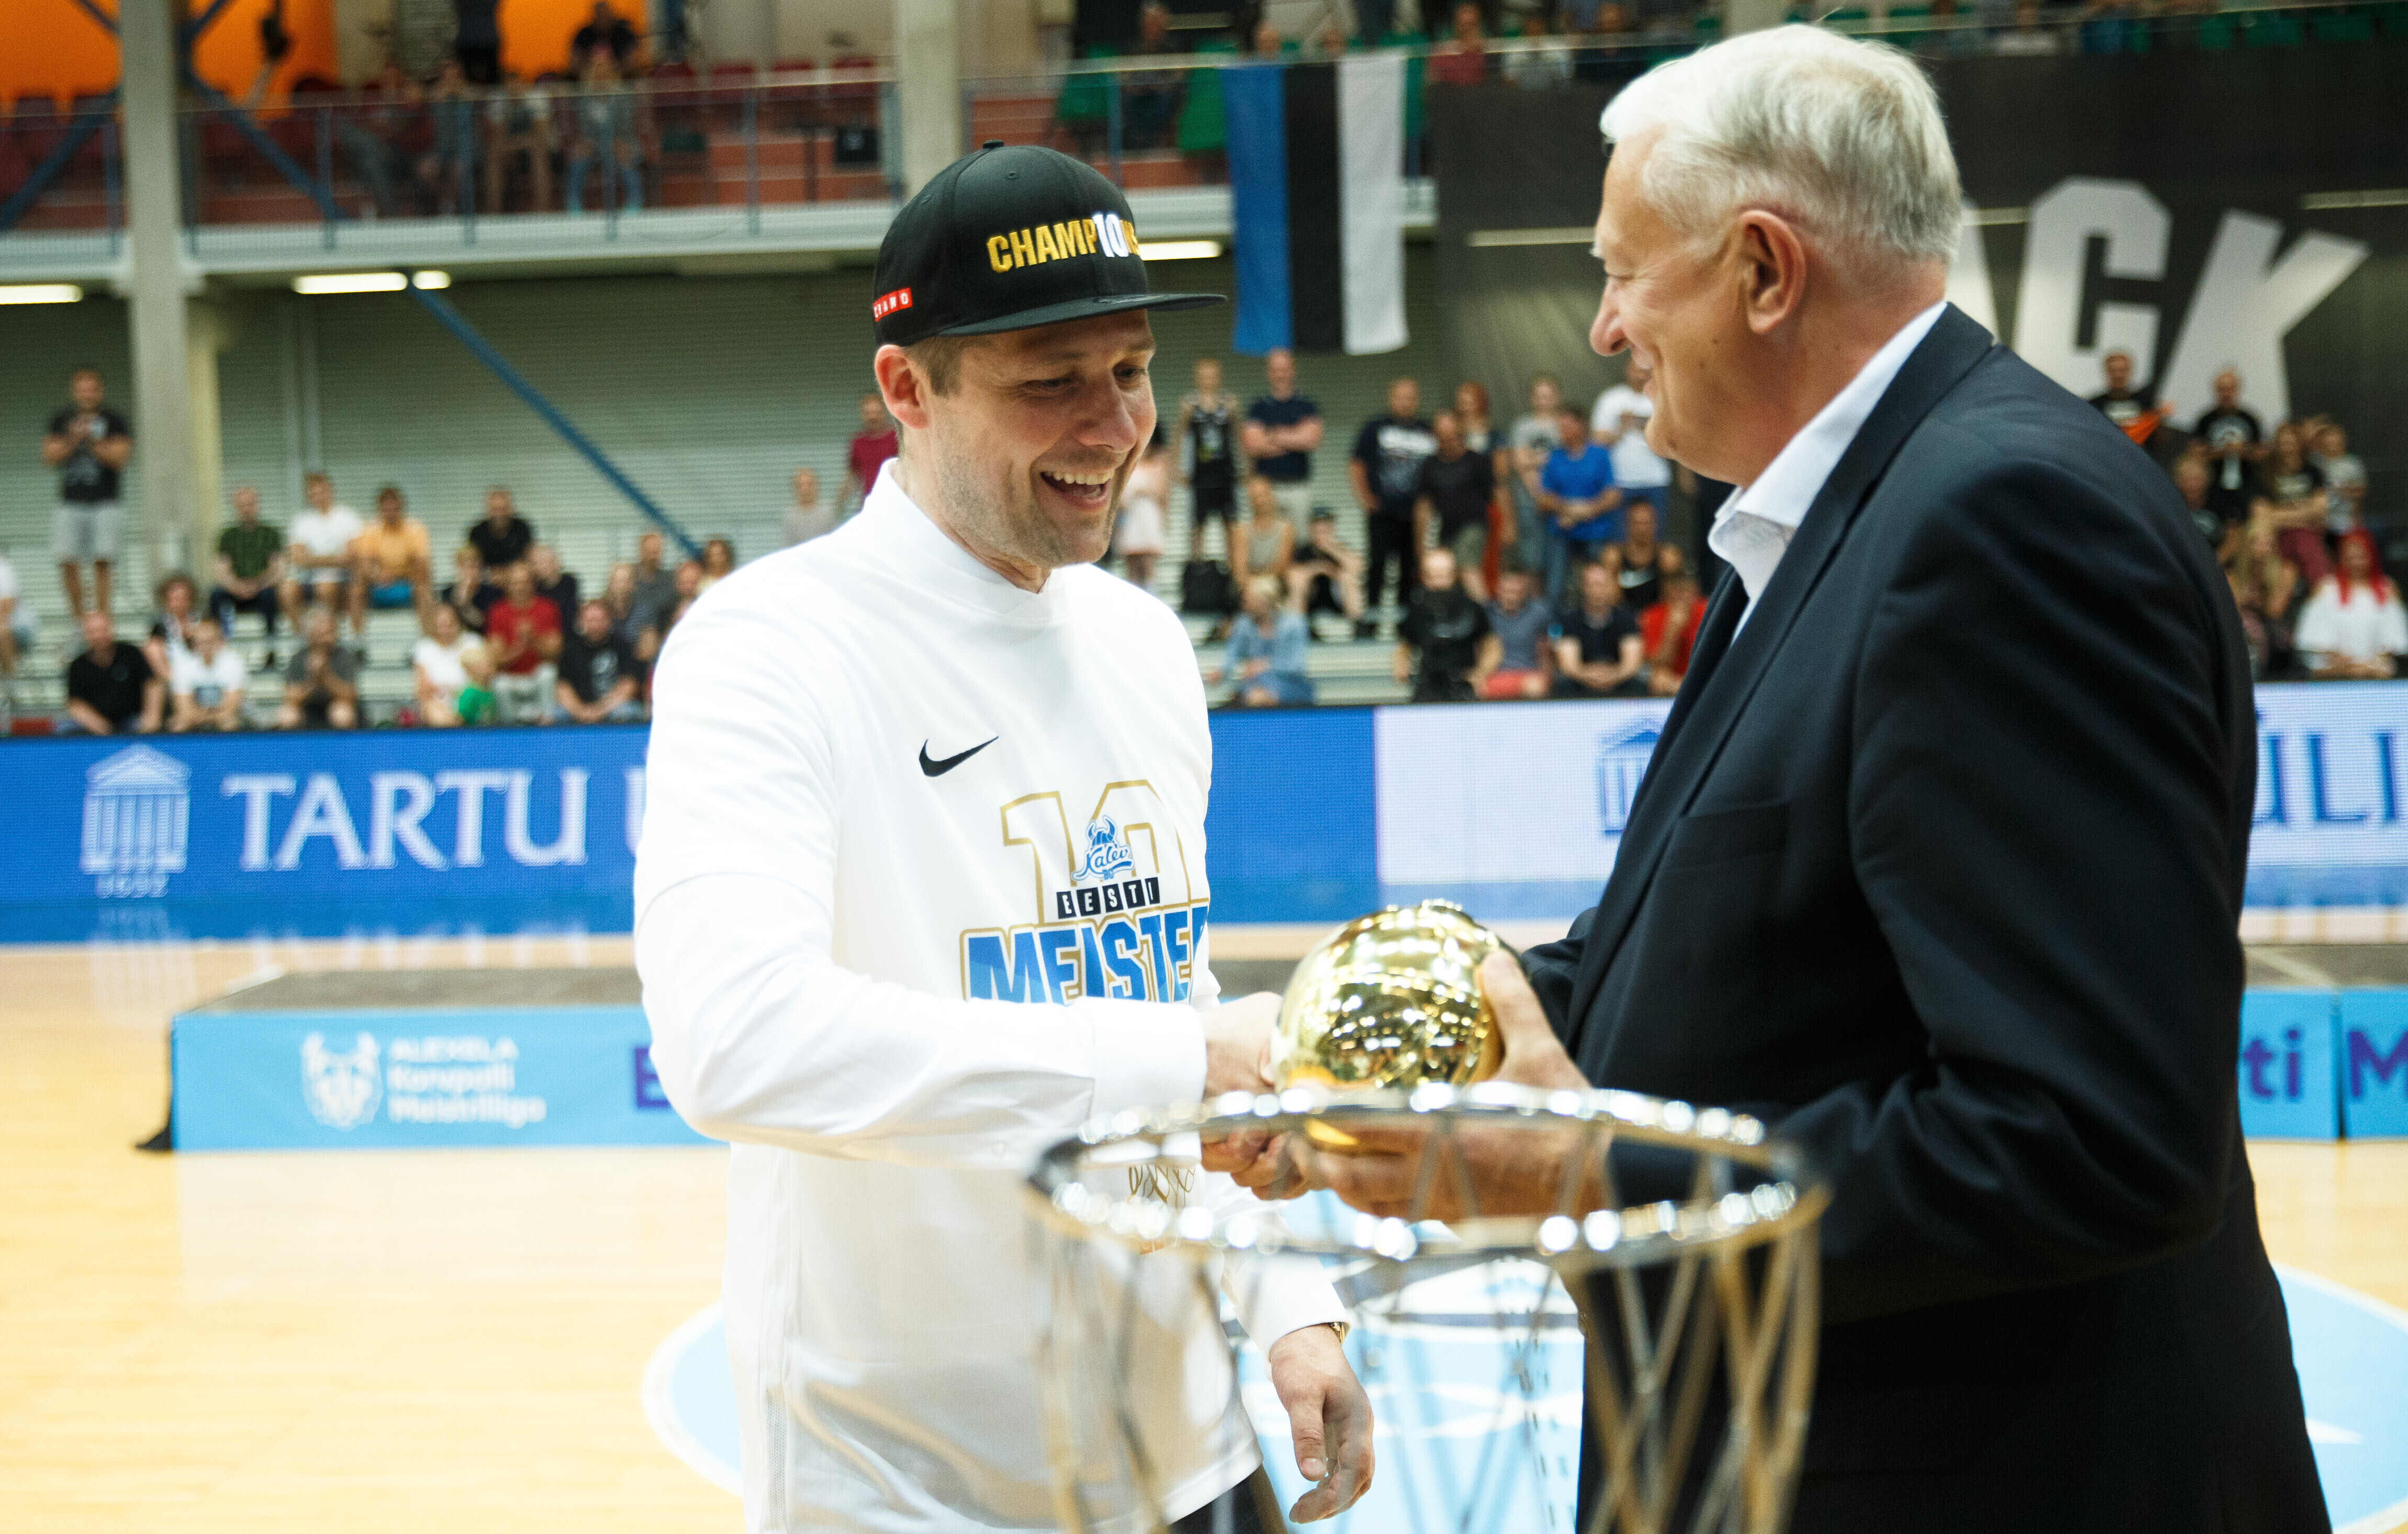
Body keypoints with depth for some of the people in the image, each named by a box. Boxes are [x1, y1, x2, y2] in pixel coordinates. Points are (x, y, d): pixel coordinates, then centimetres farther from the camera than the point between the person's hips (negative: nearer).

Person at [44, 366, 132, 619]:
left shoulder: (114, 422, 5)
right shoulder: (61, 421, 14)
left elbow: (119, 459, -3)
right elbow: (50, 456, 6)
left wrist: (92, 440, -14)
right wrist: (73, 440, -9)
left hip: (104, 504, -2)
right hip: (70, 504, 2)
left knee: (102, 564, -10)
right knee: (68, 562, -7)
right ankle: (78, 616, 6)